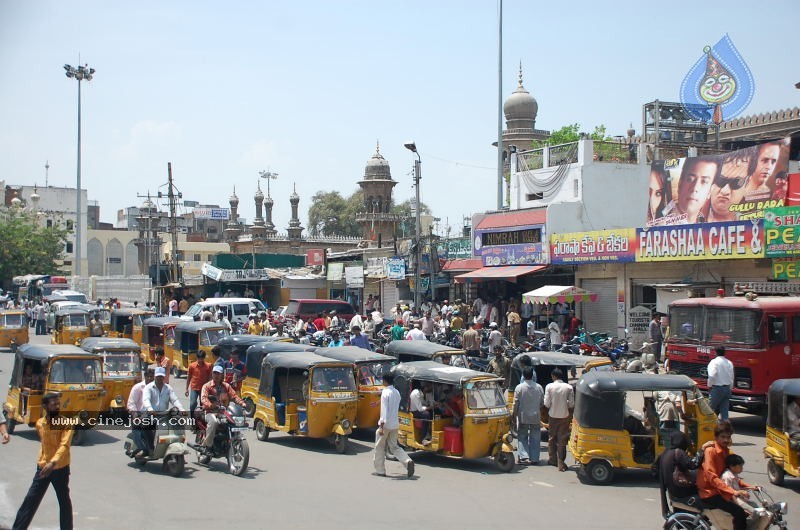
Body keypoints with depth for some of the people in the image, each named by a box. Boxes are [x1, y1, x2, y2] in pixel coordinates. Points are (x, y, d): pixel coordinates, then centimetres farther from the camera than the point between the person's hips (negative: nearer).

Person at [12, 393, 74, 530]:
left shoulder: (66, 423, -14)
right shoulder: (39, 423, 2)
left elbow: (64, 445, -27)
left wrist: (53, 462, -41)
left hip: (61, 468, -3)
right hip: (42, 467, 3)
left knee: (64, 502, 8)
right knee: (30, 500, 3)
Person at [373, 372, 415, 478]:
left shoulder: (385, 393, -14)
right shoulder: (397, 393, 10)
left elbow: (384, 410, -20)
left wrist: (381, 425, -21)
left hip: (386, 424, -7)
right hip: (395, 424, 7)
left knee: (380, 447, 8)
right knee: (393, 446, 12)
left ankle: (380, 470, 13)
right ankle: (407, 462, -10)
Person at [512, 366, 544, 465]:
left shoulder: (519, 387, -11)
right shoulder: (539, 387, -2)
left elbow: (516, 404, -8)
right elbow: (542, 403, 4)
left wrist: (513, 416, 2)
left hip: (523, 417, -2)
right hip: (536, 417, 2)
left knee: (522, 437, 6)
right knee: (535, 438, 9)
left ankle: (524, 457, -8)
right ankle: (534, 458, 9)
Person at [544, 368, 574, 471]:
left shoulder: (549, 387, -11)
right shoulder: (569, 387, -9)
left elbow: (546, 403, -10)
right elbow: (572, 404, -8)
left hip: (553, 416, 0)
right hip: (564, 416, 0)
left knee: (552, 438, 19)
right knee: (562, 440, 5)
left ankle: (553, 459, 27)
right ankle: (561, 463, 3)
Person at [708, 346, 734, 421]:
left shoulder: (714, 362, -10)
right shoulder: (729, 363, 9)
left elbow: (712, 376, -20)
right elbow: (732, 377, 12)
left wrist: (709, 386, -6)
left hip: (717, 388, -6)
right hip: (727, 389, 6)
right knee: (724, 410, 7)